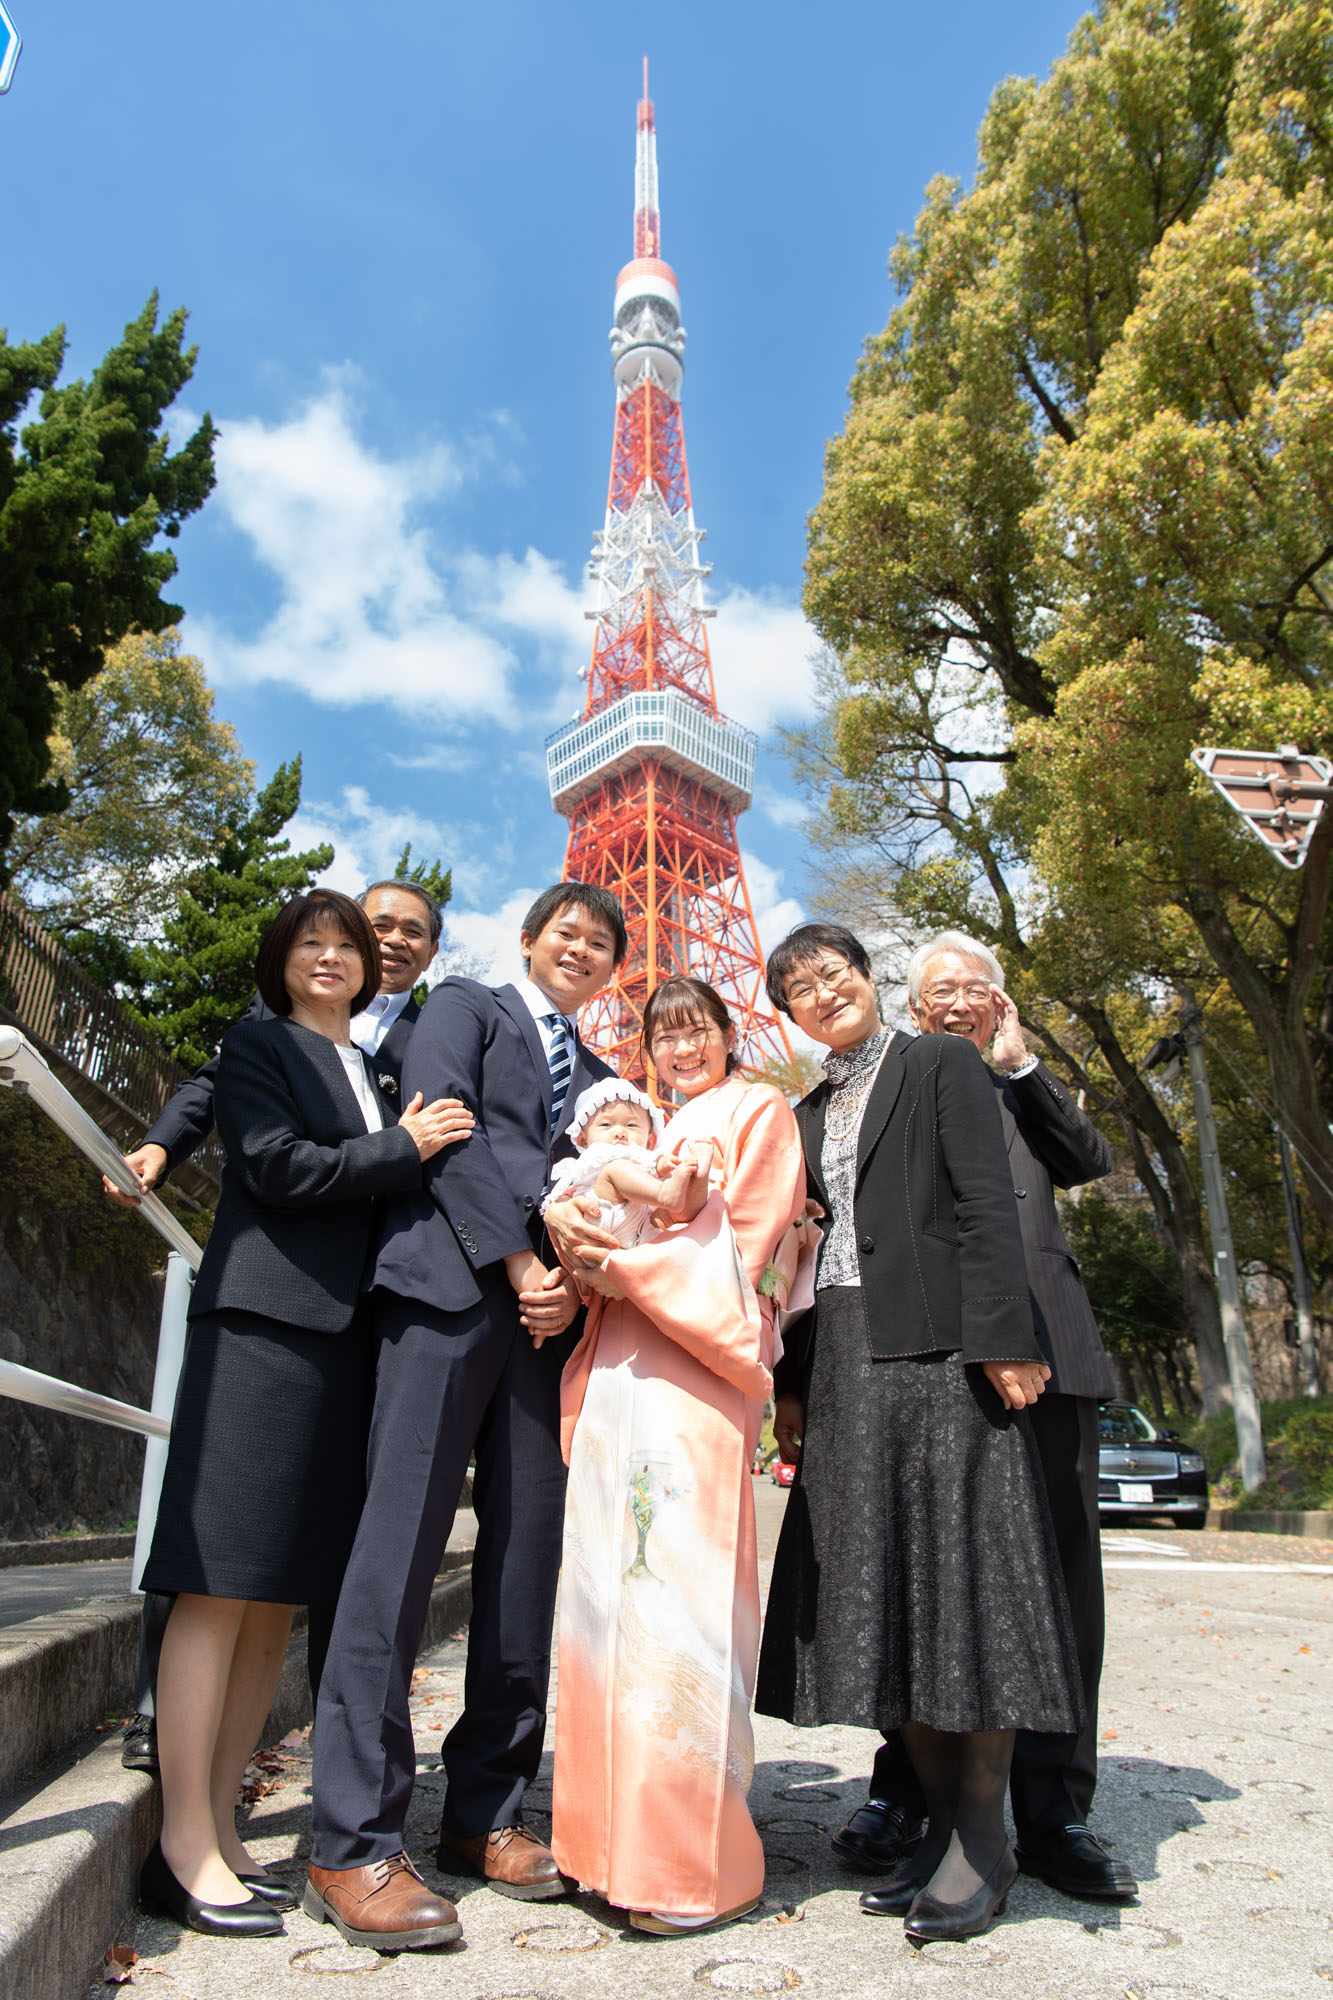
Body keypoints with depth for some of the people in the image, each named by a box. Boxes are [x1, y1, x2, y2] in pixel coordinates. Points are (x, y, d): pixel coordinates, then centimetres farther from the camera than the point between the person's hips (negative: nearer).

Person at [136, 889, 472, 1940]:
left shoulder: (372, 1070, 23)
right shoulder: (258, 1045, 4)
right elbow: (276, 1165, -11)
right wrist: (404, 1150, -6)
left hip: (344, 1336, 7)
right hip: (263, 1327, -7)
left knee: (280, 1599, 8)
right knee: (222, 1588, -5)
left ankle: (219, 1830, 17)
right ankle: (185, 1846, 3)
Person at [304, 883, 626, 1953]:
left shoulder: (599, 1075, 27)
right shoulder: (464, 1007, 13)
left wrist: (574, 1282, -3)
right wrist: (516, 1263, -9)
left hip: (552, 1311, 5)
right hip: (451, 1290, -5)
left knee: (528, 1565, 4)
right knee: (400, 1551, -8)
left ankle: (486, 1813, 16)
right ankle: (354, 1846, -1)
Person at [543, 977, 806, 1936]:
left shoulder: (757, 1111, 6)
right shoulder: (651, 1132, 27)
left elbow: (745, 1251, -4)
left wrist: (631, 1267, -12)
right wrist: (589, 1250, 2)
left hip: (694, 1371, -7)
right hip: (616, 1373, 7)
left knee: (677, 1595, -8)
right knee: (610, 1591, 6)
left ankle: (697, 1861, 2)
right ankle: (617, 1836, 17)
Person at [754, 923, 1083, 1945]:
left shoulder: (943, 1063, 2)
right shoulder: (808, 1111, 19)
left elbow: (988, 1205, -8)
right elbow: (805, 1244, 17)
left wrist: (1001, 1343, -17)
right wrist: (792, 1386, 12)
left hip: (939, 1351, -6)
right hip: (844, 1363, 6)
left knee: (959, 1573, -2)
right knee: (880, 1589, 7)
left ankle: (983, 1840, 12)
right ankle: (941, 1817, 20)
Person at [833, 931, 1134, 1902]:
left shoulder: (1027, 1089, 22)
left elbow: (1093, 1160, 4)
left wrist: (1019, 1063, 0)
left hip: (1041, 1346, 3)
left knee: (1058, 1572, 3)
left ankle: (1053, 1813, 15)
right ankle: (904, 1791, 18)